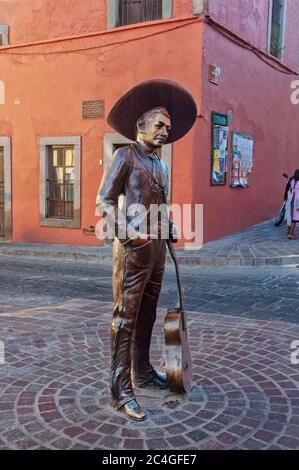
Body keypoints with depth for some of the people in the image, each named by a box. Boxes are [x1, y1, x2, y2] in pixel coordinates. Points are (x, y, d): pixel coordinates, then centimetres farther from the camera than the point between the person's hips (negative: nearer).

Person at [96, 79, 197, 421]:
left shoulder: (160, 165, 19)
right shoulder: (126, 155, -4)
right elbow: (104, 201, -9)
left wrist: (170, 228, 9)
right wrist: (129, 233, -21)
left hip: (157, 249, 8)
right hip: (132, 249, -8)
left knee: (147, 315, 16)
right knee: (125, 319, -5)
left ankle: (142, 372, 30)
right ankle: (121, 391, 0)